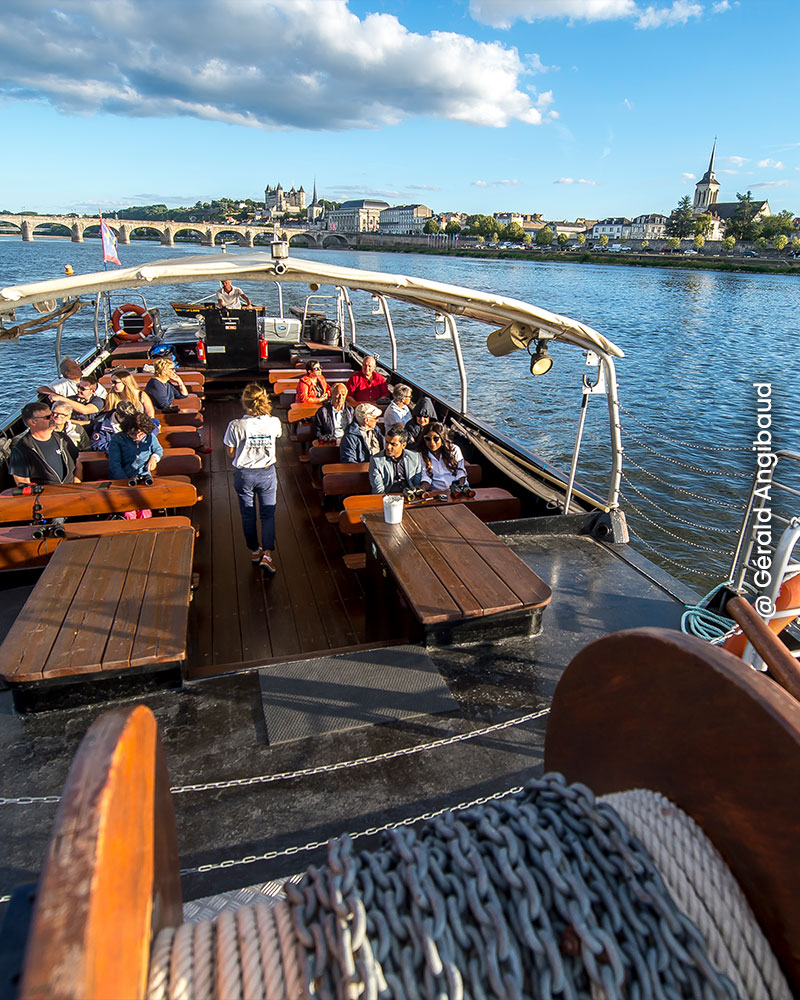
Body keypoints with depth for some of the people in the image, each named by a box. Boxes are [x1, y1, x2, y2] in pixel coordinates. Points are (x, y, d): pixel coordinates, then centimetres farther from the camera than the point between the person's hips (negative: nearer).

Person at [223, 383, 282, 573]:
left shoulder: (236, 426, -18)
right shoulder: (274, 422, -13)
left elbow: (230, 453, -8)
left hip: (244, 474, -1)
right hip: (267, 473, 1)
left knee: (248, 515, 17)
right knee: (268, 514, 10)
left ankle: (254, 550, 32)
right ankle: (267, 554, -1)